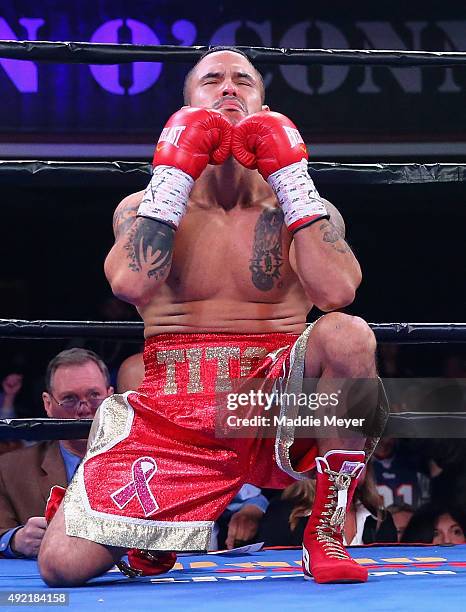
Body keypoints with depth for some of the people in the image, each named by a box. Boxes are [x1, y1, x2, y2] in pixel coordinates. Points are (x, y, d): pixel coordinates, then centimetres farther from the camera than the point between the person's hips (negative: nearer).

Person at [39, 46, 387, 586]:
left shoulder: (300, 206, 6)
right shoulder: (145, 205, 7)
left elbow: (337, 293, -16)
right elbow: (130, 283, -17)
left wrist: (291, 176, -11)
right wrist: (175, 173, -11)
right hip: (174, 413, 0)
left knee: (347, 336, -33)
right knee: (63, 564, -17)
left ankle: (326, 536, -16)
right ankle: (155, 536, 20)